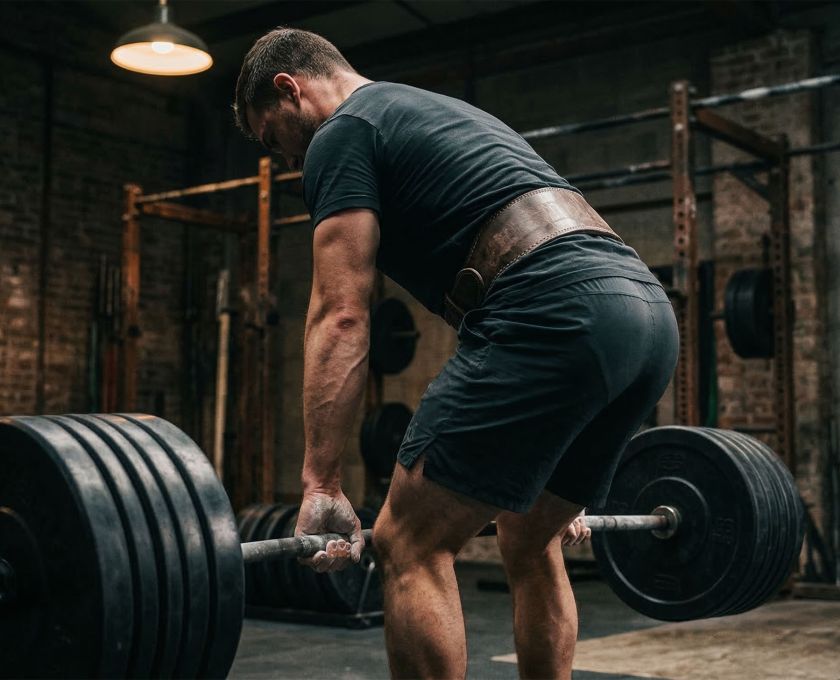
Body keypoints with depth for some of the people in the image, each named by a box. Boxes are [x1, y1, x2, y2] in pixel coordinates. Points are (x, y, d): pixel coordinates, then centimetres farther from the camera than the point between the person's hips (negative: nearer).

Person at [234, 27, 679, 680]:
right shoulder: (444, 116, 35)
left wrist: (321, 485, -4)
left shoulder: (343, 133, 8)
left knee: (409, 544, 1)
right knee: (532, 544, 23)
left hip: (558, 313, -10)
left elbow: (341, 315, -4)